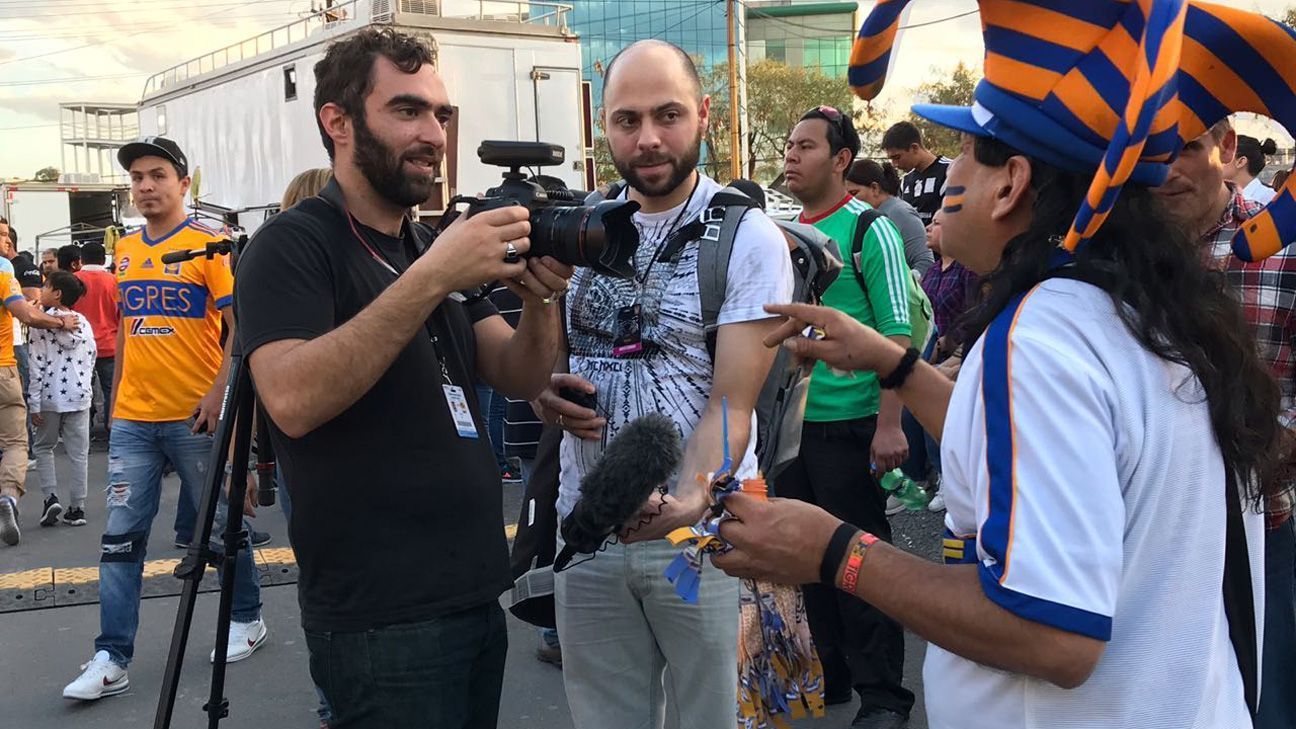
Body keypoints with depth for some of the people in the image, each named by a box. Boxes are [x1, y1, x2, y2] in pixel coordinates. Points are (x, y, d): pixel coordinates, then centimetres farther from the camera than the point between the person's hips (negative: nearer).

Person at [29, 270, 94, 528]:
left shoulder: (42, 323, -8)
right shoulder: (84, 324, 5)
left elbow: (38, 366, -10)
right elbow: (91, 362, 8)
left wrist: (34, 404, -7)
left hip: (51, 397, -3)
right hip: (79, 396, 3)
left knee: (43, 447, 16)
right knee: (78, 454, 6)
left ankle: (51, 497, 1)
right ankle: (77, 508, 8)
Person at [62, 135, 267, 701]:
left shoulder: (208, 245, -6)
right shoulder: (126, 250, 11)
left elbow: (240, 326, -10)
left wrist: (218, 391, -19)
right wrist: (115, 396, 18)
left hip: (194, 418, -5)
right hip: (132, 421, 5)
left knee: (220, 525, 9)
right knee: (121, 537, 1)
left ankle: (247, 619, 28)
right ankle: (111, 659, 5)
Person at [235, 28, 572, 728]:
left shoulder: (435, 247, 14)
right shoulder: (292, 245, -9)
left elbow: (518, 377, 4)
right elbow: (292, 400, -26)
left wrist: (541, 299, -15)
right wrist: (430, 279, -29)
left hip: (476, 594, 7)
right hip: (379, 617, -7)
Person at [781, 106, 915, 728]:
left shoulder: (869, 229, -8)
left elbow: (897, 335, -13)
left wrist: (889, 425, -20)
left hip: (849, 424, -6)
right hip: (790, 422, 6)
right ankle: (829, 675, 28)